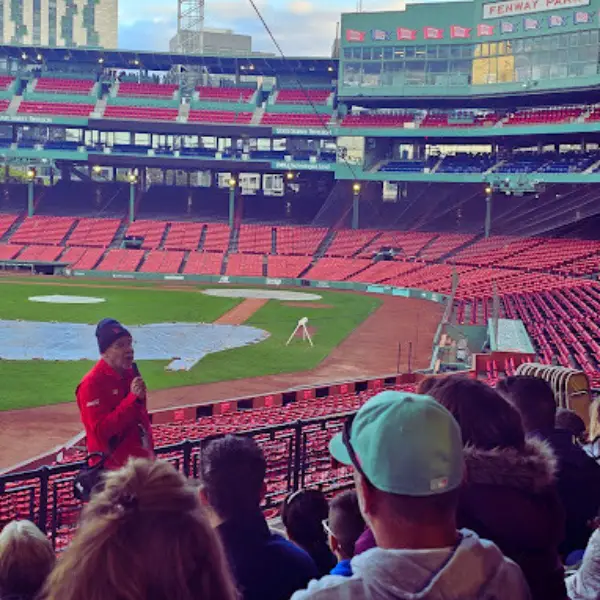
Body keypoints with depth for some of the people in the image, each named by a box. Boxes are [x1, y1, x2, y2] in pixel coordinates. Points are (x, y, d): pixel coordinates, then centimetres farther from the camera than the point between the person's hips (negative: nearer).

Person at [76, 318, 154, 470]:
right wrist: (133, 399, -27)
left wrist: (149, 454, 16)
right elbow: (101, 430, -24)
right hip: (112, 468, -8)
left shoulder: (132, 375, 8)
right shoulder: (92, 384, -16)